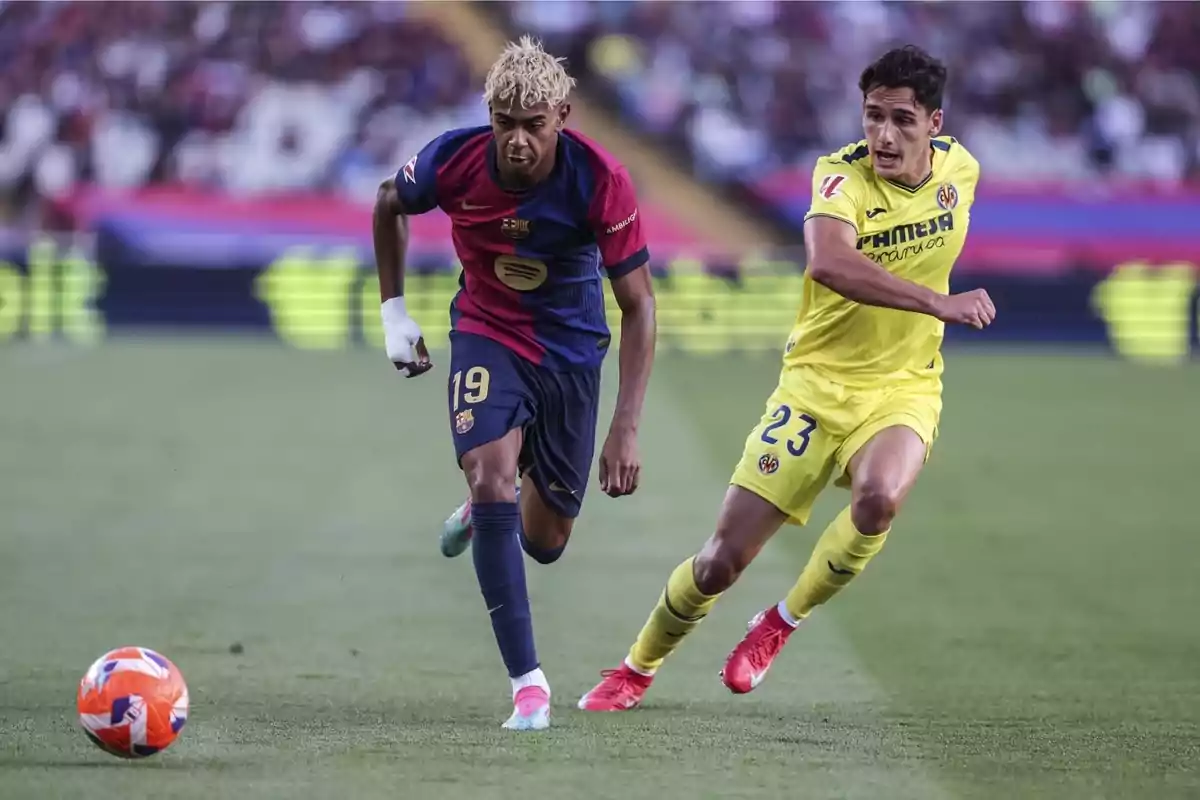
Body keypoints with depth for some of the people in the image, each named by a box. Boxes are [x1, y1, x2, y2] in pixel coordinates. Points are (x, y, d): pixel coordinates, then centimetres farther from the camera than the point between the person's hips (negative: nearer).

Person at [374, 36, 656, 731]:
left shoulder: (602, 181, -26)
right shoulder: (453, 160, -21)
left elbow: (639, 304, -18)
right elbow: (390, 204, 5)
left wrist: (627, 429, -24)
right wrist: (394, 312, 3)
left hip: (571, 351, 0)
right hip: (487, 335, 0)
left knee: (545, 541, 8)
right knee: (494, 476, -26)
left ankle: (483, 511, 49)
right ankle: (528, 682, -21)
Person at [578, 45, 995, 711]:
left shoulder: (960, 169, -2)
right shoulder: (841, 173, -19)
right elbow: (828, 260, -41)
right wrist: (939, 303, -46)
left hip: (903, 388, 2)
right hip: (817, 382, -2)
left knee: (878, 498, -33)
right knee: (723, 558, -1)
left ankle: (781, 624, -5)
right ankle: (637, 669, 27)